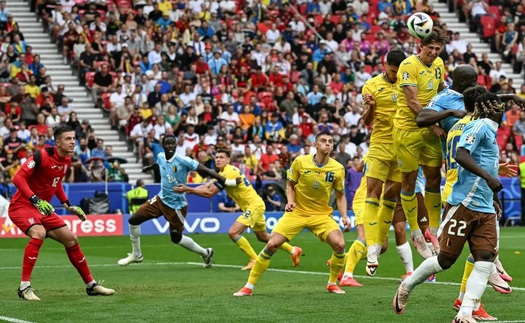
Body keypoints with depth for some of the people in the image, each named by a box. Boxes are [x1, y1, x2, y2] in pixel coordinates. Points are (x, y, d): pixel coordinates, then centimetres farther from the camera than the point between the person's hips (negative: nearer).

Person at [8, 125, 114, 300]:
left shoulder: (67, 160, 3)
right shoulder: (42, 156, -22)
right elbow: (18, 178, -26)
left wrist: (68, 205, 15)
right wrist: (35, 200, -36)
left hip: (43, 208, 8)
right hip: (22, 205, -8)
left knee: (71, 239, 8)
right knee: (39, 233, -35)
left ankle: (91, 285, 23)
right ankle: (24, 287, -29)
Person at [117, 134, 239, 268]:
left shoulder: (183, 161, -22)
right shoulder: (160, 157, -2)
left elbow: (205, 170, -25)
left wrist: (226, 182, -33)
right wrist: (148, 167, 47)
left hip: (176, 205, -6)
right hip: (161, 199, 6)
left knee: (176, 238, 5)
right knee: (133, 220, 1)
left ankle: (205, 253, 29)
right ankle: (136, 254, 20)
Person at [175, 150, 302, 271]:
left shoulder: (229, 172, -22)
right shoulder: (223, 172, 9)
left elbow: (209, 192, -26)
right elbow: (208, 186, 2)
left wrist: (188, 189, -26)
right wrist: (187, 189, -12)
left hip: (254, 206, -11)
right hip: (256, 205, 11)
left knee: (233, 232, -18)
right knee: (263, 237, 24)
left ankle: (255, 260, -11)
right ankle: (293, 250, 38)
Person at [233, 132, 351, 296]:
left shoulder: (338, 169, -7)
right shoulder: (300, 162, -10)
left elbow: (340, 196, 5)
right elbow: (290, 185, 3)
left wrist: (344, 216, -8)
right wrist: (290, 201, -14)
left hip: (322, 214, 1)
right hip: (296, 212, -1)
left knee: (339, 245, -21)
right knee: (272, 244, -13)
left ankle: (332, 284, 5)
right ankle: (248, 287, -1)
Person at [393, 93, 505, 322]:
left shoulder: (490, 131, 20)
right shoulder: (480, 126, -8)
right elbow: (461, 155, -23)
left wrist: (493, 198, 33)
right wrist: (488, 177, -31)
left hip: (485, 209, 8)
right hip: (465, 203, -8)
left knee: (485, 260, -6)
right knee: (446, 259, -2)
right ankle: (406, 288, 20)